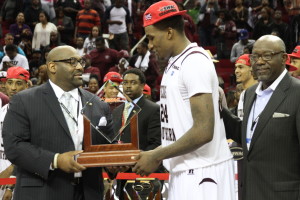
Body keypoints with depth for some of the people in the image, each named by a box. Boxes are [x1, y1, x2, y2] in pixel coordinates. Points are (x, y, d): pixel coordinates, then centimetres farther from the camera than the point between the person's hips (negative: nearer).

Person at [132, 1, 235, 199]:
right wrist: (157, 155, 10)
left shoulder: (195, 62, -16)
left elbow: (203, 131, -22)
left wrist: (157, 156, -15)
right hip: (184, 169, 9)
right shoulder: (175, 62, 13)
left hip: (201, 173, -9)